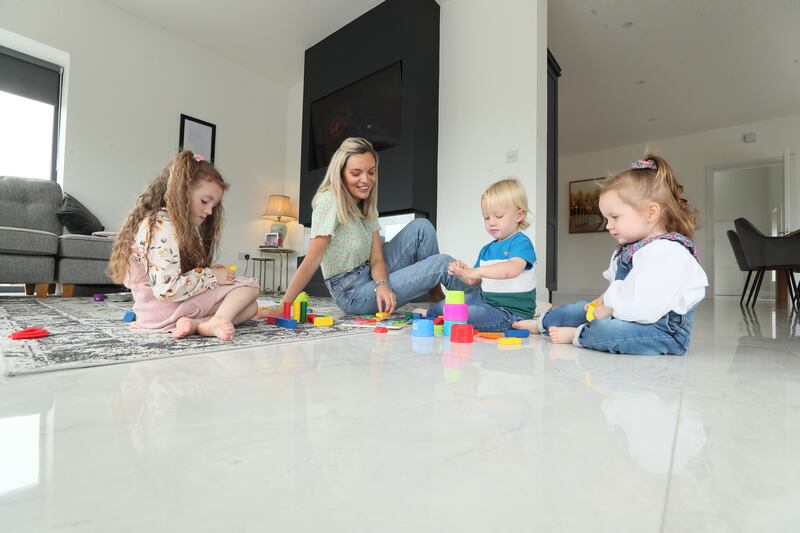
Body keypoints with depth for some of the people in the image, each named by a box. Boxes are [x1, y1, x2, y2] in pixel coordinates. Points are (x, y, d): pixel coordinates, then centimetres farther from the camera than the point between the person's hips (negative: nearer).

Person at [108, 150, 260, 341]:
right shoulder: (162, 227, -17)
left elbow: (180, 273, 11)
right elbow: (167, 289, -26)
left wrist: (209, 271, -3)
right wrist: (211, 276, -16)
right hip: (167, 309, -9)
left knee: (250, 307, 5)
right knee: (249, 286, -7)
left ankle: (198, 324, -16)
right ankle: (217, 321, -29)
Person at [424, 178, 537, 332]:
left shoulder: (521, 242, -12)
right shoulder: (486, 250, 14)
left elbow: (513, 269, -33)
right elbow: (474, 281, 14)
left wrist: (477, 272, -42)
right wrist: (463, 272, -9)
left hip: (512, 312, -8)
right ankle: (430, 312, 37)